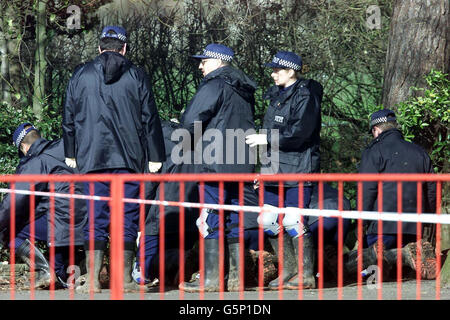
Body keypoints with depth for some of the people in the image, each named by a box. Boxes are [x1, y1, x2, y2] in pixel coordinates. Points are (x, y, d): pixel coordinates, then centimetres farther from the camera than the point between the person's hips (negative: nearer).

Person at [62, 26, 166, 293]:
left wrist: (71, 153, 21)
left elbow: (69, 118, 11)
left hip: (92, 158, 1)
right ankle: (126, 279, 5)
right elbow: (150, 119, 2)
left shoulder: (81, 76, 7)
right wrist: (155, 156, 6)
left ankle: (93, 280, -4)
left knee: (96, 217, 2)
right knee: (127, 217, 5)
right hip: (130, 159, -1)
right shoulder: (137, 76, 3)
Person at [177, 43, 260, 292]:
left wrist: (194, 140, 6)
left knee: (211, 220, -4)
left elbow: (191, 121, -13)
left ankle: (211, 279, -5)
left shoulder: (213, 85, -10)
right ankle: (236, 277, 12)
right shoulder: (244, 89, 17)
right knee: (236, 219, 10)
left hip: (216, 162, -8)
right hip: (242, 163, 8)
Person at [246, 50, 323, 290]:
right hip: (275, 168, 9)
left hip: (299, 168, -9)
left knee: (293, 220, -11)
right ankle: (289, 270, 19)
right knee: (268, 220, 8)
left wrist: (267, 139, -16)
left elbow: (300, 133, -20)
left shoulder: (305, 96, -10)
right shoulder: (276, 96, 17)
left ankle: (307, 275, -1)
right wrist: (264, 166, 21)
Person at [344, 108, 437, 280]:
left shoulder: (374, 151, 0)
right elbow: (431, 191, 19)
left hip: (384, 227, -6)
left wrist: (362, 223, -5)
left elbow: (366, 191, -9)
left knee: (350, 263, -2)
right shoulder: (420, 152, 18)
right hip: (413, 227, 6)